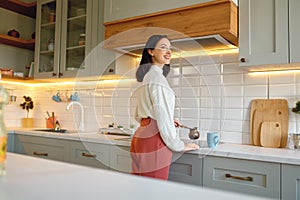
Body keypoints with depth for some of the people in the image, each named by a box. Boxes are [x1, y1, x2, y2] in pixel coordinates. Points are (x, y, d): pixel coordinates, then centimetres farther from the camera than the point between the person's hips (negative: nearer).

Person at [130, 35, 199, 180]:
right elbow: (162, 113, -15)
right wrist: (178, 145, -6)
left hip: (140, 138, 9)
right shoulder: (157, 76, -9)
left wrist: (169, 122, 22)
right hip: (154, 140, -9)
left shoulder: (146, 76, 19)